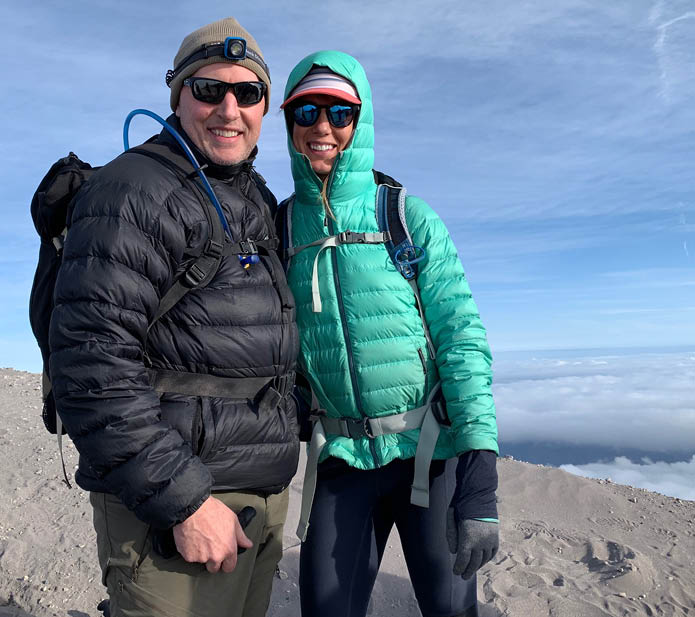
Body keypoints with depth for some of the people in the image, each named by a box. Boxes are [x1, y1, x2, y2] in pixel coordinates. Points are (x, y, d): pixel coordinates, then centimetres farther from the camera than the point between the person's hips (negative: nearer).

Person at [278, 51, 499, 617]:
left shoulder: (408, 216, -6)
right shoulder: (281, 228, 2)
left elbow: (463, 337, -12)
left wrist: (481, 484, -18)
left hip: (431, 448, -1)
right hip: (342, 456, 2)